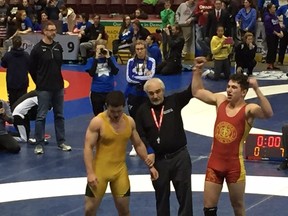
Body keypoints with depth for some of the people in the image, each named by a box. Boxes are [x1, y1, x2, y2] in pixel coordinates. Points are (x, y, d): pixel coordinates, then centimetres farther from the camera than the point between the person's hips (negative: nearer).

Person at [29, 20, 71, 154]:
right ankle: (39, 144, 5)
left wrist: (59, 82, 13)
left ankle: (61, 142, 20)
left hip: (58, 87, 5)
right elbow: (32, 69, -2)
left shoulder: (58, 47, 5)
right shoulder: (37, 49, -9)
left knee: (59, 115, 11)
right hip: (44, 89, -5)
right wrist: (40, 83, 4)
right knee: (41, 116, -2)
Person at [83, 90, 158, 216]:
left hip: (120, 171, 4)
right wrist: (90, 173, -24)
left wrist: (150, 165, 8)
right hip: (99, 171, -4)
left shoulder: (129, 122, 0)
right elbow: (88, 148, -16)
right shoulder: (97, 122, -15)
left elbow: (139, 144, 13)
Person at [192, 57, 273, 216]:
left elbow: (268, 114, -34)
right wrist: (197, 71, 6)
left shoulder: (248, 110, -13)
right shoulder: (220, 101, 2)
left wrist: (256, 89, -42)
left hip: (235, 165, -4)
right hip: (214, 162, 4)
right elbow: (197, 92, 16)